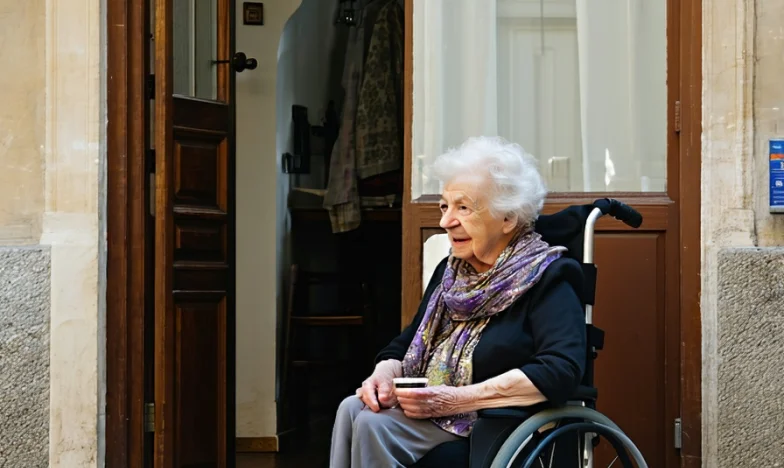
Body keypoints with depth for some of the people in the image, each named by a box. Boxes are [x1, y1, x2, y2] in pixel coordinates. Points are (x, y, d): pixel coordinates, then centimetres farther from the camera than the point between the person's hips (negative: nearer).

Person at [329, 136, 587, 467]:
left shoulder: (543, 278, -7)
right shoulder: (450, 271, 16)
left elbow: (561, 370, -22)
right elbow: (406, 345, 21)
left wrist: (455, 399, -24)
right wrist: (384, 376, -5)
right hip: (429, 415, 7)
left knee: (373, 426, -26)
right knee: (353, 409, -22)